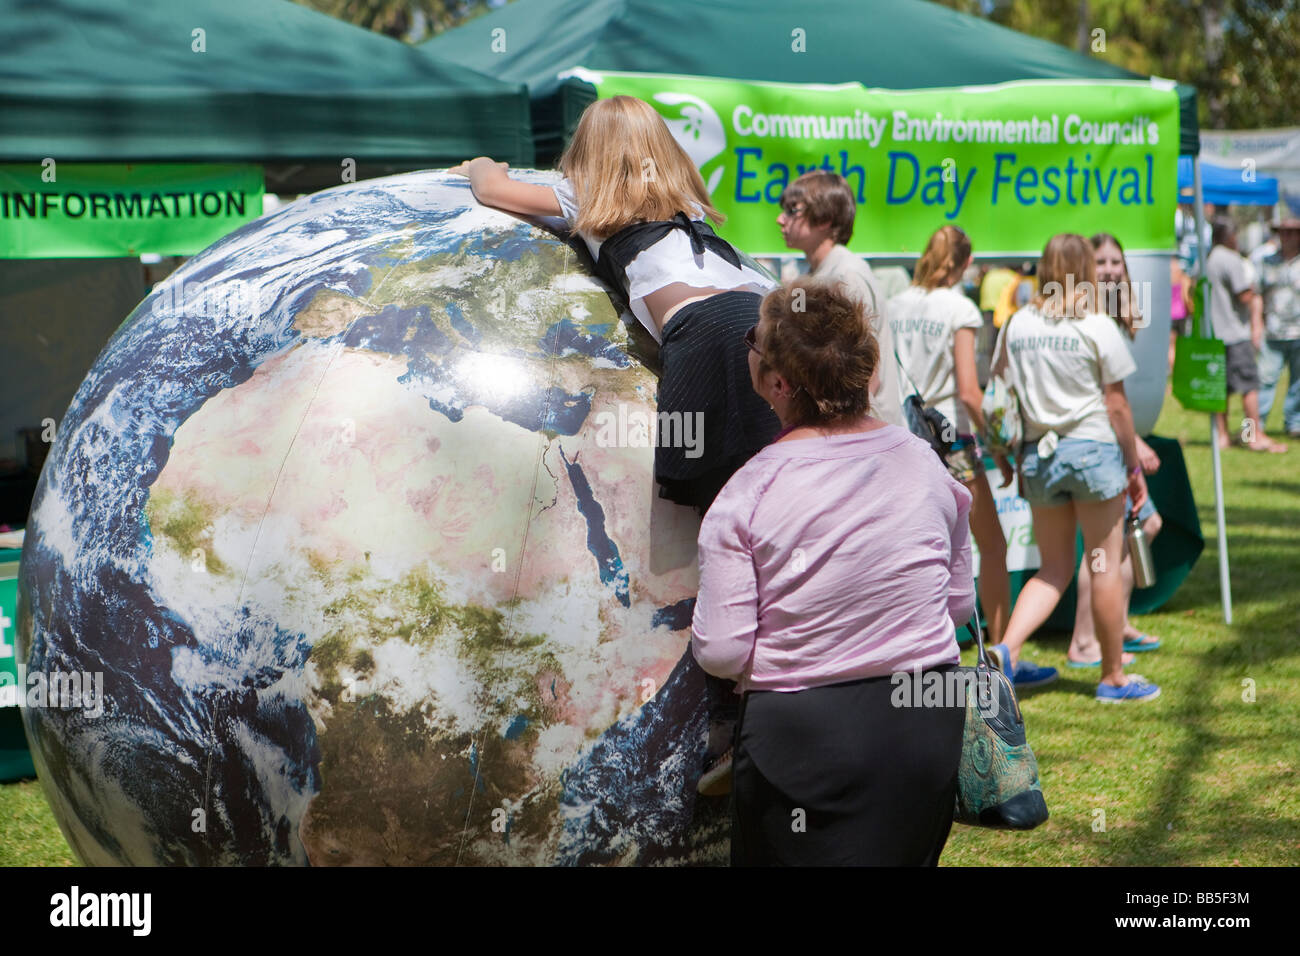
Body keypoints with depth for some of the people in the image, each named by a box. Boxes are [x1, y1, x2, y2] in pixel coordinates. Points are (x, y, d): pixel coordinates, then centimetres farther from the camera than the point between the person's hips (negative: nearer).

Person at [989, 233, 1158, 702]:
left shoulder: (1017, 324, 3)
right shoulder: (1098, 327, -8)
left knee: (1054, 568, 14)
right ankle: (1113, 677, 14)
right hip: (1093, 448, -4)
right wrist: (1134, 466, 4)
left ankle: (1006, 649, -6)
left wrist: (1015, 460, 17)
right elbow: (1116, 405, -5)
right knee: (1104, 566, 6)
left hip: (1038, 452, 4)